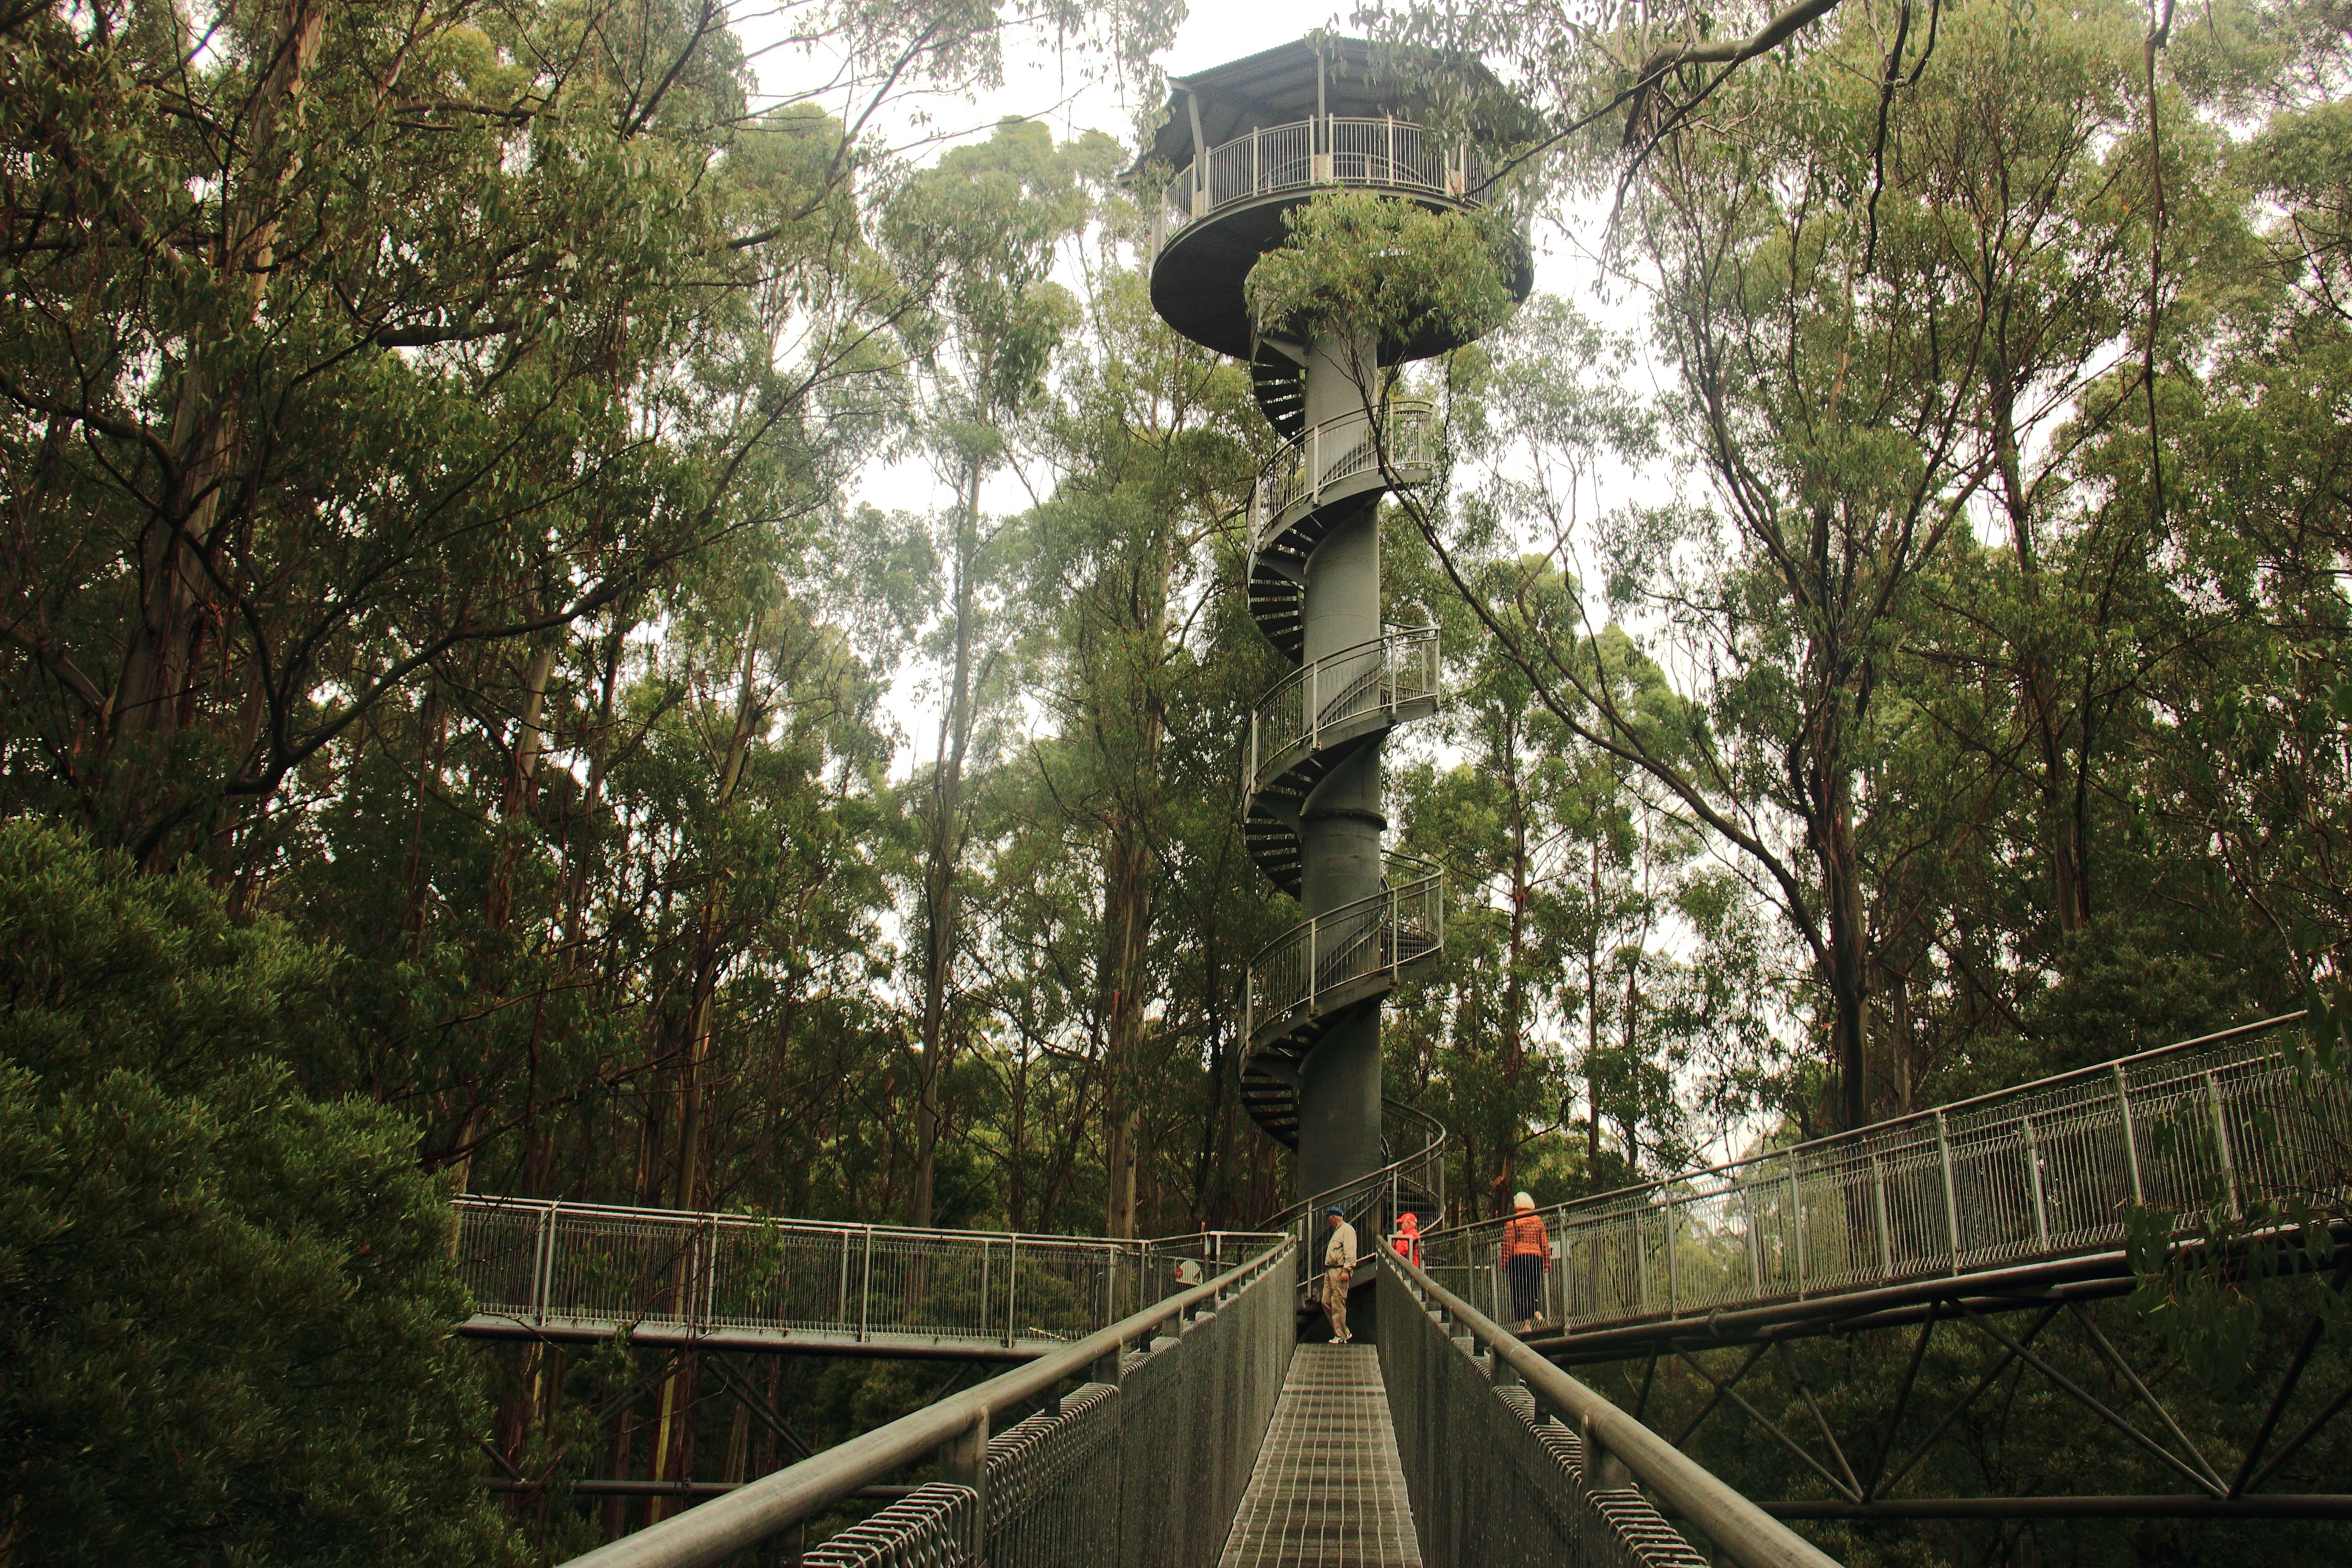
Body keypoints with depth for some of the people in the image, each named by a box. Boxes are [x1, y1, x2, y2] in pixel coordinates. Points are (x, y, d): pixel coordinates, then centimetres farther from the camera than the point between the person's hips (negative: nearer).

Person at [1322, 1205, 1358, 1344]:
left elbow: (1350, 1252, -17)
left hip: (1340, 1271, -10)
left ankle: (1341, 1337, -1)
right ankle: (1344, 1332, 14)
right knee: (1326, 1302, 7)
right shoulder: (1337, 1230, 24)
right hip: (1330, 1271, 10)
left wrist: (1346, 1270, -24)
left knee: (1338, 1305, -8)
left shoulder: (1347, 1229, -8)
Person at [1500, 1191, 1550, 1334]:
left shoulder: (1512, 1221, -2)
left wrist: (1504, 1263, -2)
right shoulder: (1538, 1220, 10)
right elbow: (1545, 1244, 10)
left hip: (1518, 1258, -4)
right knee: (1534, 1290, 14)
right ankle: (1537, 1312, -10)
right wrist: (1547, 1263, 15)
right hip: (1536, 1257, 4)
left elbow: (1508, 1244, -6)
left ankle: (1526, 1323, -6)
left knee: (1519, 1292, 0)